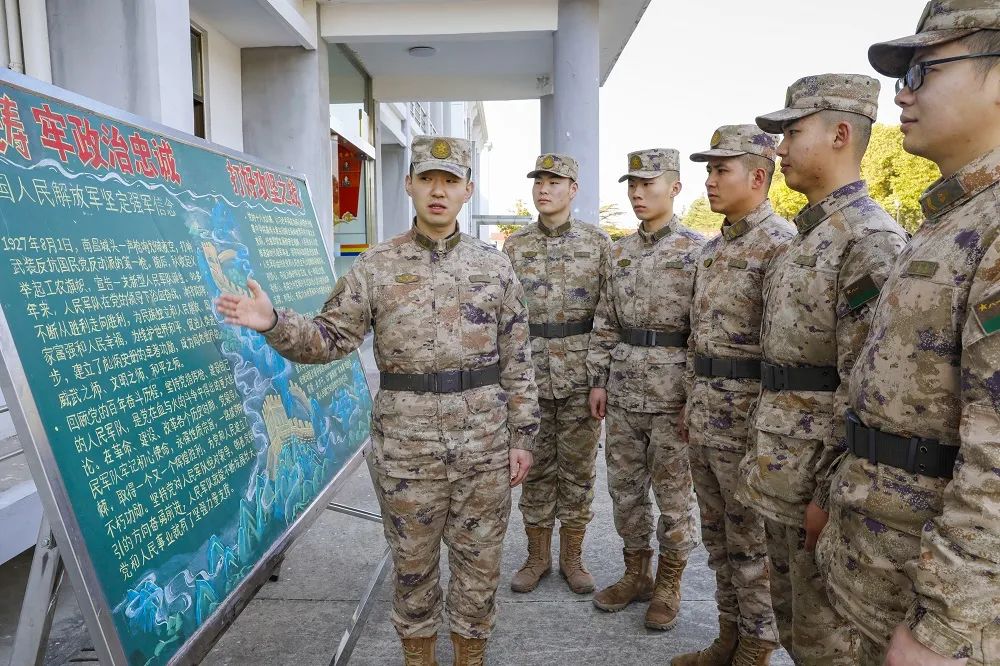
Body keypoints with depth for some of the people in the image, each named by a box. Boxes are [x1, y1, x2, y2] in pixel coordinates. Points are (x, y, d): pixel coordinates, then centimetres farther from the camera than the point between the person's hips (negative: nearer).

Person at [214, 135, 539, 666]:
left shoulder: (493, 265, 1)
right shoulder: (375, 266, -1)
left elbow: (517, 359, 3)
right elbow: (330, 339, 1)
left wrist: (522, 436, 1)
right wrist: (273, 323, -17)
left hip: (485, 444, 1)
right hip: (407, 444, 0)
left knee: (479, 561, 15)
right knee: (413, 563, 15)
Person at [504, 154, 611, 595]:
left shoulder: (598, 243, 1)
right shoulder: (515, 245, 6)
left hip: (581, 376, -1)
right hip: (530, 374, 1)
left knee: (578, 468, 8)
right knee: (536, 468, 10)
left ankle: (572, 557, 25)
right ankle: (537, 556, 26)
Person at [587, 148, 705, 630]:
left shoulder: (697, 250, -7)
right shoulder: (618, 252, 10)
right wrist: (599, 379, 8)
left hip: (673, 390, -5)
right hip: (623, 389, 6)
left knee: (672, 491, 7)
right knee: (624, 485, 14)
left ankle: (669, 585, 25)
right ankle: (636, 573, 32)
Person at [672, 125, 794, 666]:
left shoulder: (782, 244, -14)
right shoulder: (713, 247, 13)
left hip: (750, 415, -9)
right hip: (706, 412, 9)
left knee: (752, 540, 6)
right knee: (719, 535, 18)